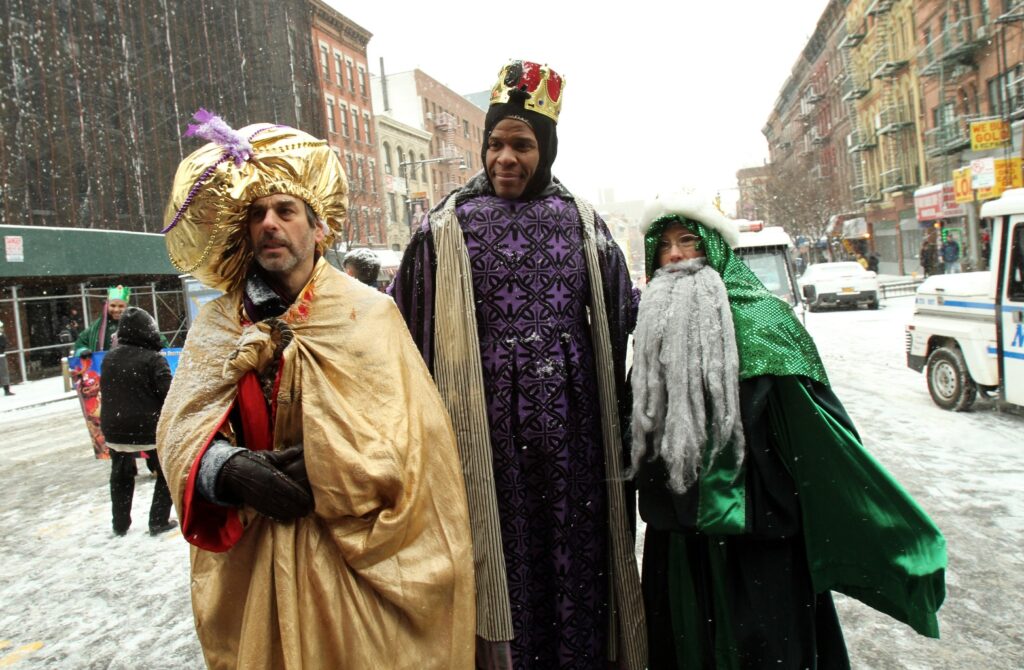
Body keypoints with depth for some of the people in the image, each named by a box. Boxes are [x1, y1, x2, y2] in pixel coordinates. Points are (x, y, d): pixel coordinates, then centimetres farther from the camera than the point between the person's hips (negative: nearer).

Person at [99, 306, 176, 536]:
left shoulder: (109, 358, 5)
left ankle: (120, 524, 29)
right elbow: (168, 394, -18)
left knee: (121, 475, 22)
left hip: (115, 428, 6)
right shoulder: (153, 359, -14)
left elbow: (105, 391, 16)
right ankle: (159, 522, 11)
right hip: (149, 428, -5)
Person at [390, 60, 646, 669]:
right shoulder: (447, 228, 0)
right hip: (488, 424, -2)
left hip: (571, 418, 3)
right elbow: (404, 326, 2)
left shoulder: (582, 221, 7)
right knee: (505, 552, 6)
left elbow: (623, 316, 12)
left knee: (577, 546, 11)